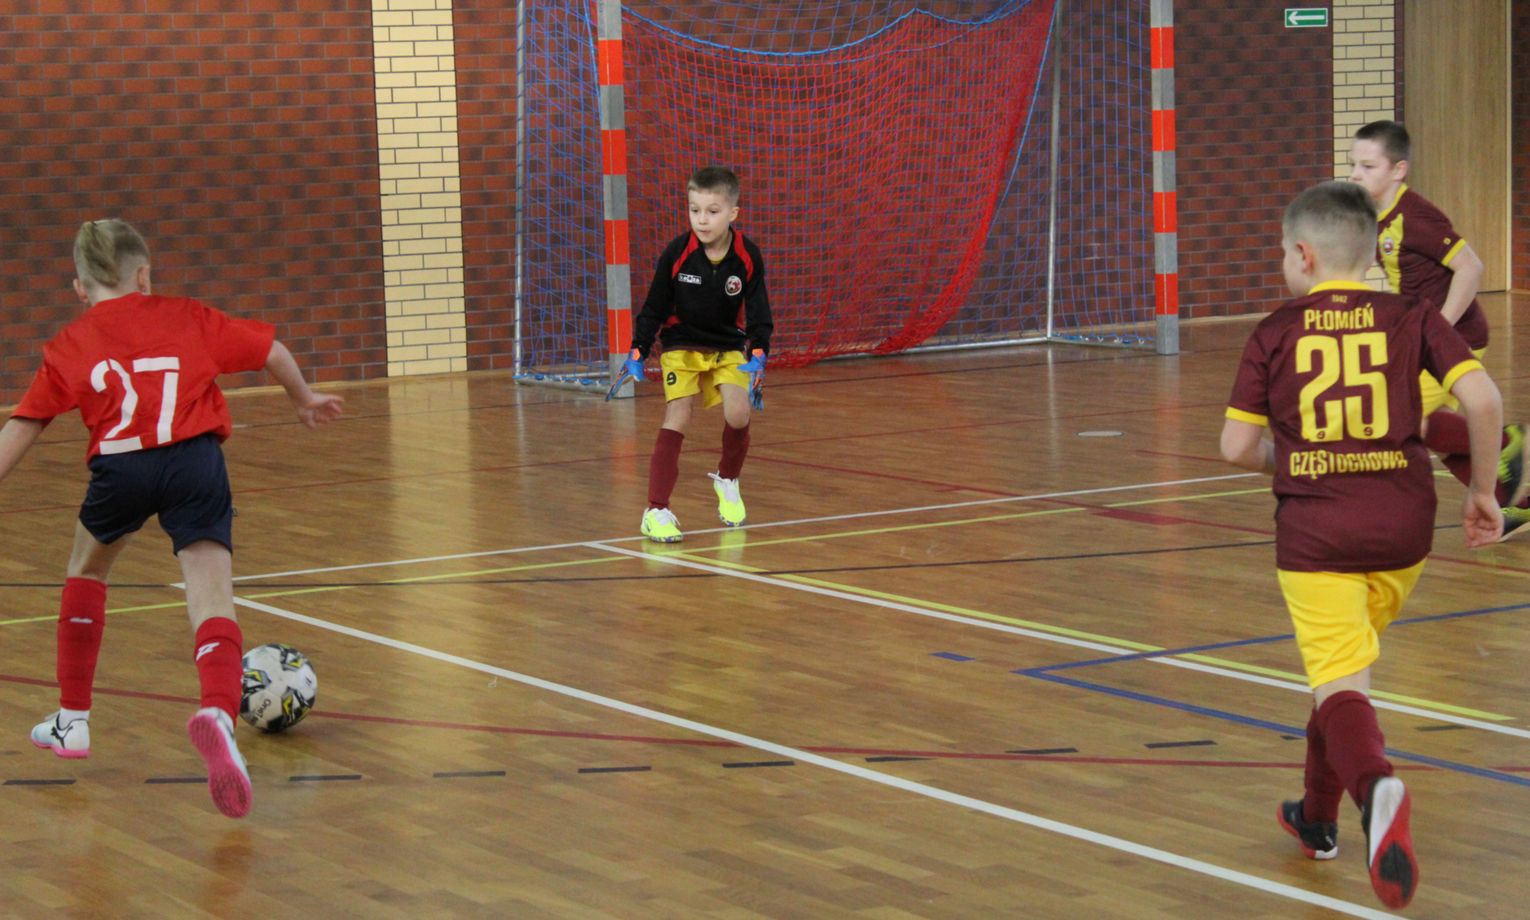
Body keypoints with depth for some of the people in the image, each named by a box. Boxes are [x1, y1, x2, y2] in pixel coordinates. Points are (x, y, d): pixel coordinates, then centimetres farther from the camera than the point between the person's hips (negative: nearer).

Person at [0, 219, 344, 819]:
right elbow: (271, 352, 20)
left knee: (86, 571, 28)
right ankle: (218, 712, -36)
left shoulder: (68, 347, 19)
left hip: (120, 468, 1)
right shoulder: (186, 318, 20)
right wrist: (304, 400, 37)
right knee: (212, 599, -6)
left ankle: (72, 721, 35)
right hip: (194, 460, 0)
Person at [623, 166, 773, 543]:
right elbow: (654, 307, -7)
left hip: (728, 348, 1)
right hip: (681, 345, -1)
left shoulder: (748, 256, -15)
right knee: (676, 420, -14)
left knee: (738, 414, -16)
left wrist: (758, 356, -21)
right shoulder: (676, 252, -18)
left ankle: (727, 480, 15)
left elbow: (758, 313, -8)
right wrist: (637, 353, -12)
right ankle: (656, 511, -14)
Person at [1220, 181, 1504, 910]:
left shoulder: (1275, 333, 2)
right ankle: (1317, 817, 35)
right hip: (1402, 523, 3)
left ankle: (1374, 784, -39)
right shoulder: (1411, 318, 4)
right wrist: (1482, 491, 4)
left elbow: (1237, 447, 1)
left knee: (1338, 682, -7)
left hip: (1314, 530, -3)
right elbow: (1482, 398, -8)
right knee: (1344, 663, 24)